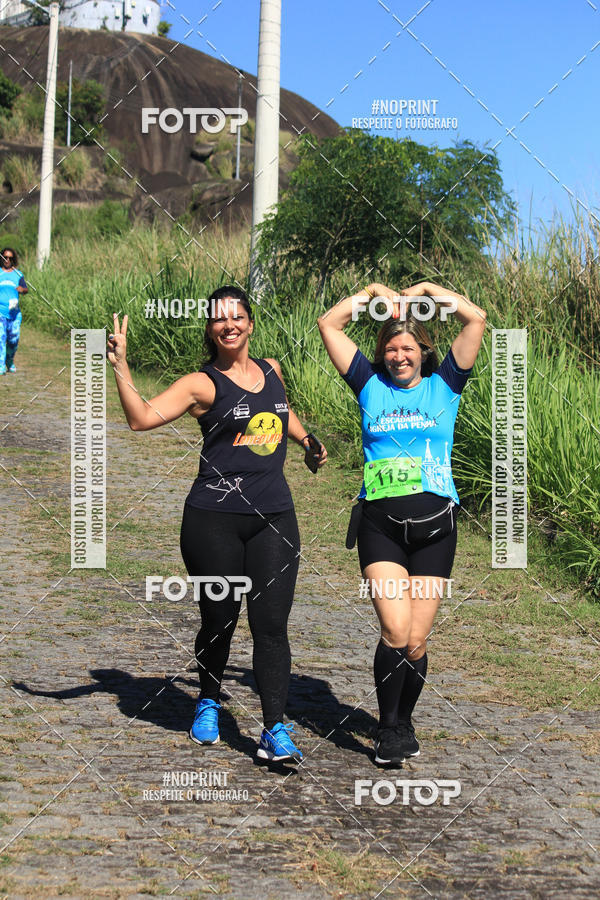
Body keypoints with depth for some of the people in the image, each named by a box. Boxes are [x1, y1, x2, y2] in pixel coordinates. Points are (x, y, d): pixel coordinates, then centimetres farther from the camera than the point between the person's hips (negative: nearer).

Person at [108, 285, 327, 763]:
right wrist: (120, 365, -24)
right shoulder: (202, 384, -4)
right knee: (219, 620, 7)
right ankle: (208, 703, 33)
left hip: (274, 517, 3)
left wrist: (307, 440, 32)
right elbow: (143, 417, -17)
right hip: (215, 519, -3)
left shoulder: (271, 370, 12)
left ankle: (275, 732, -3)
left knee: (272, 625, -3)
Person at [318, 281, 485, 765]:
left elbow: (477, 319, 1)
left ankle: (405, 719, 25)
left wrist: (428, 289, 9)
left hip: (434, 523, 1)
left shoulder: (443, 384, 10)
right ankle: (387, 728, 3)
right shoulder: (371, 385, 11)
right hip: (380, 521, 0)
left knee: (416, 641, 1)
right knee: (396, 630, -15)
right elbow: (329, 324, 10)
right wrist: (372, 291, 13)